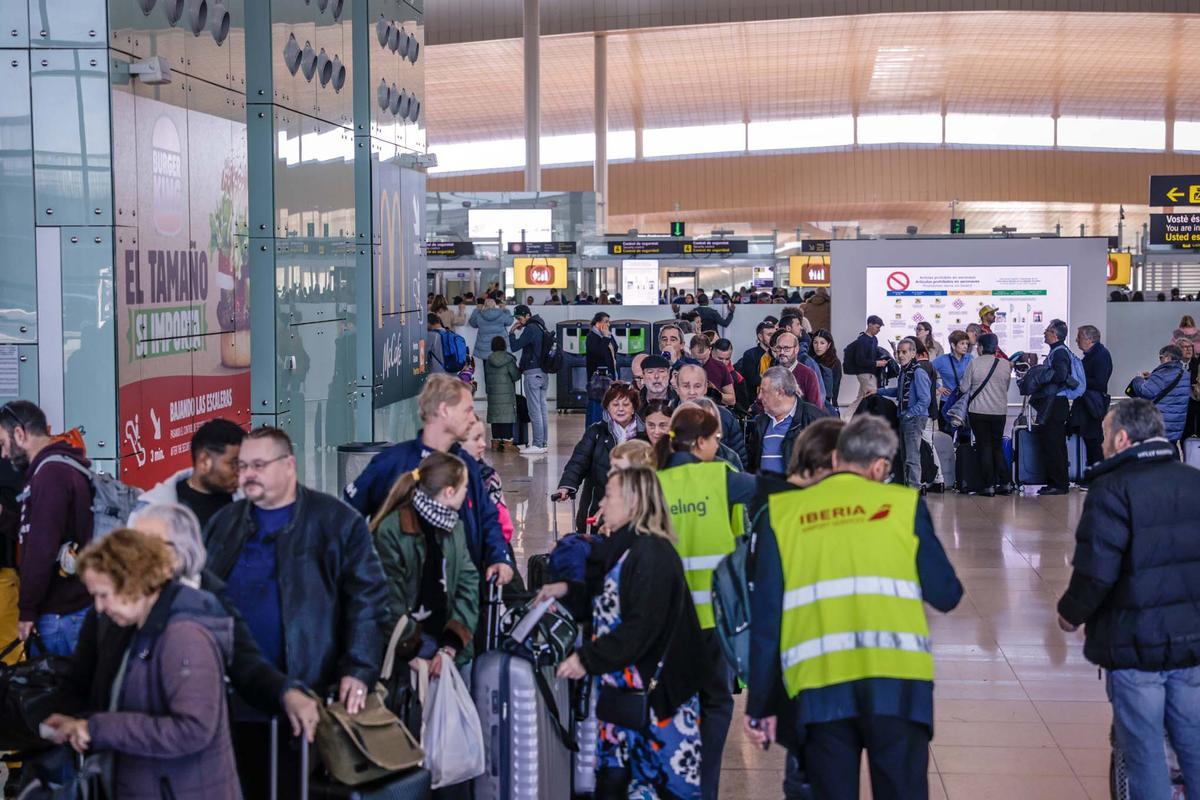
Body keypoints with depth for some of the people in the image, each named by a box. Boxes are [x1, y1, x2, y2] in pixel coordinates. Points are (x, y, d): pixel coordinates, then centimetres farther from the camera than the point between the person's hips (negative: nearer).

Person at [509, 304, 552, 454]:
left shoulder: (530, 329, -11)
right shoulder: (540, 328, 17)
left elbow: (515, 346, -14)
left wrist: (512, 332, -1)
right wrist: (522, 364, 17)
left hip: (532, 373, -9)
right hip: (543, 373, 9)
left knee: (534, 410, -8)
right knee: (542, 409, 9)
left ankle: (537, 445, -9)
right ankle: (543, 443, 12)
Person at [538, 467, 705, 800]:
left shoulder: (652, 554, -17)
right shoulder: (622, 550, 12)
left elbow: (642, 628, -23)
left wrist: (588, 659, -20)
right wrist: (569, 592, 9)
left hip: (657, 692, -10)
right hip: (622, 690, 10)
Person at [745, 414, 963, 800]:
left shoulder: (781, 512, 10)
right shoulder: (903, 503, 6)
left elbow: (766, 616, 8)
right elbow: (945, 595, 9)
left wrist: (761, 704, 12)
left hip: (819, 683, 1)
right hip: (896, 680, -1)